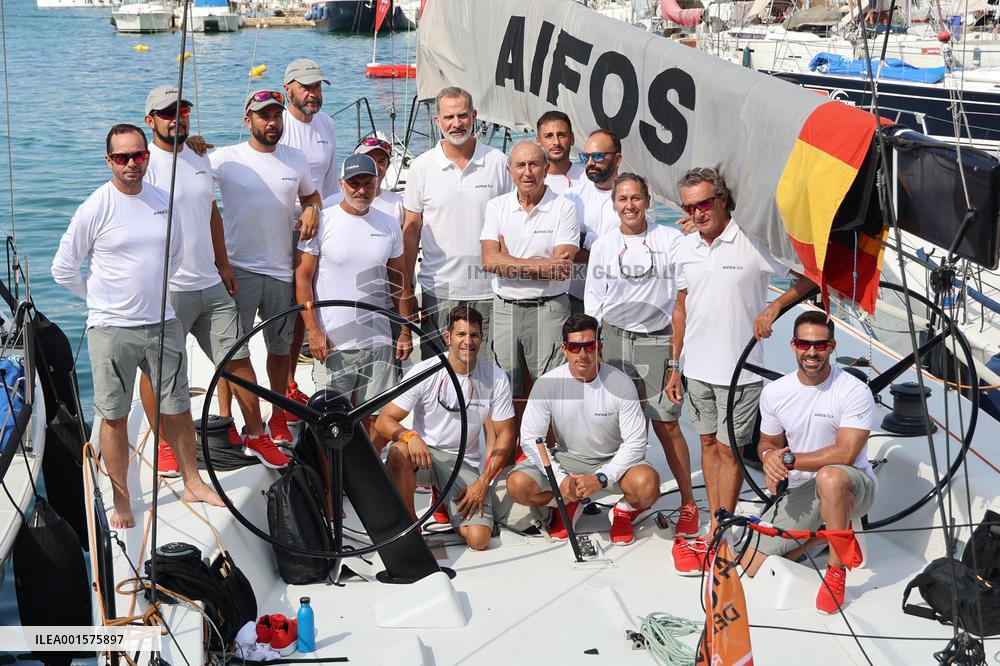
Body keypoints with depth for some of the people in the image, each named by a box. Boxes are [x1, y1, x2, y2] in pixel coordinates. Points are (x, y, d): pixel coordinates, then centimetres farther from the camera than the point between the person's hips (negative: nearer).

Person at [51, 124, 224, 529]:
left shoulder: (163, 202, 5)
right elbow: (63, 268, -3)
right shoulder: (96, 207, -9)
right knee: (114, 417, 3)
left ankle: (193, 483, 28)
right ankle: (121, 501, 15)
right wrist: (102, 298, 4)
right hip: (111, 329, -4)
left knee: (177, 409, 12)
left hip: (162, 324, 4)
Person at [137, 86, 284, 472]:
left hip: (210, 285, 7)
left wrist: (224, 264, 20)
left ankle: (255, 436, 21)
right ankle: (164, 444, 22)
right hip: (167, 290, -6)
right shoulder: (146, 163, -10)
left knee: (239, 360, 8)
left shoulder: (199, 159, 14)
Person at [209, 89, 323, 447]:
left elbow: (310, 194, 22)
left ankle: (278, 417, 28)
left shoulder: (296, 158, 7)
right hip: (238, 268, -3)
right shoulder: (226, 158, -5)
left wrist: (312, 210, 0)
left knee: (280, 347, 14)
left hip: (281, 270, 4)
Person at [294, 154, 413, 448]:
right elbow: (302, 278, -4)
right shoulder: (321, 222, -3)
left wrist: (406, 331, 12)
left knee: (378, 416, 3)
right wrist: (314, 331, -11)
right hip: (331, 342, -3)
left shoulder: (389, 226, 9)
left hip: (378, 342, 3)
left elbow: (399, 281, 15)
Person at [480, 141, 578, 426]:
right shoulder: (497, 206, 6)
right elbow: (490, 261, -8)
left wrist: (510, 261, -10)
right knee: (508, 391, 11)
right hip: (505, 308, 3)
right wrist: (541, 266, -15)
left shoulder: (564, 208, -3)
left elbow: (561, 267, -13)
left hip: (549, 309, -3)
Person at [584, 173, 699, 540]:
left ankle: (688, 503, 10)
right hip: (613, 337, 3)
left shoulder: (670, 240, 0)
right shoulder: (603, 245, 8)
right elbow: (593, 300, 12)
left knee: (666, 425, -3)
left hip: (657, 339, -2)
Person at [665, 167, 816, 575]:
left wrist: (774, 308, -24)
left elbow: (809, 277, -9)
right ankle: (718, 529, 23)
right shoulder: (685, 249, 5)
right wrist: (674, 364, 13)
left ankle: (717, 539, 9)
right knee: (709, 444, 12)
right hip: (697, 368, 6)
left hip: (739, 369, -6)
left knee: (729, 450, 1)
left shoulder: (754, 242, -14)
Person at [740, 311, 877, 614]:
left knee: (829, 476, -43)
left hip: (852, 486, -5)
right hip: (800, 492, 5)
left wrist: (789, 459, -21)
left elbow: (845, 454, -23)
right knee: (752, 567, -5)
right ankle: (823, 531, 18)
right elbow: (767, 442, 13)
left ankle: (836, 569, -19)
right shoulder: (774, 392, 0)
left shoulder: (855, 391, -16)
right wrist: (769, 457, -12)